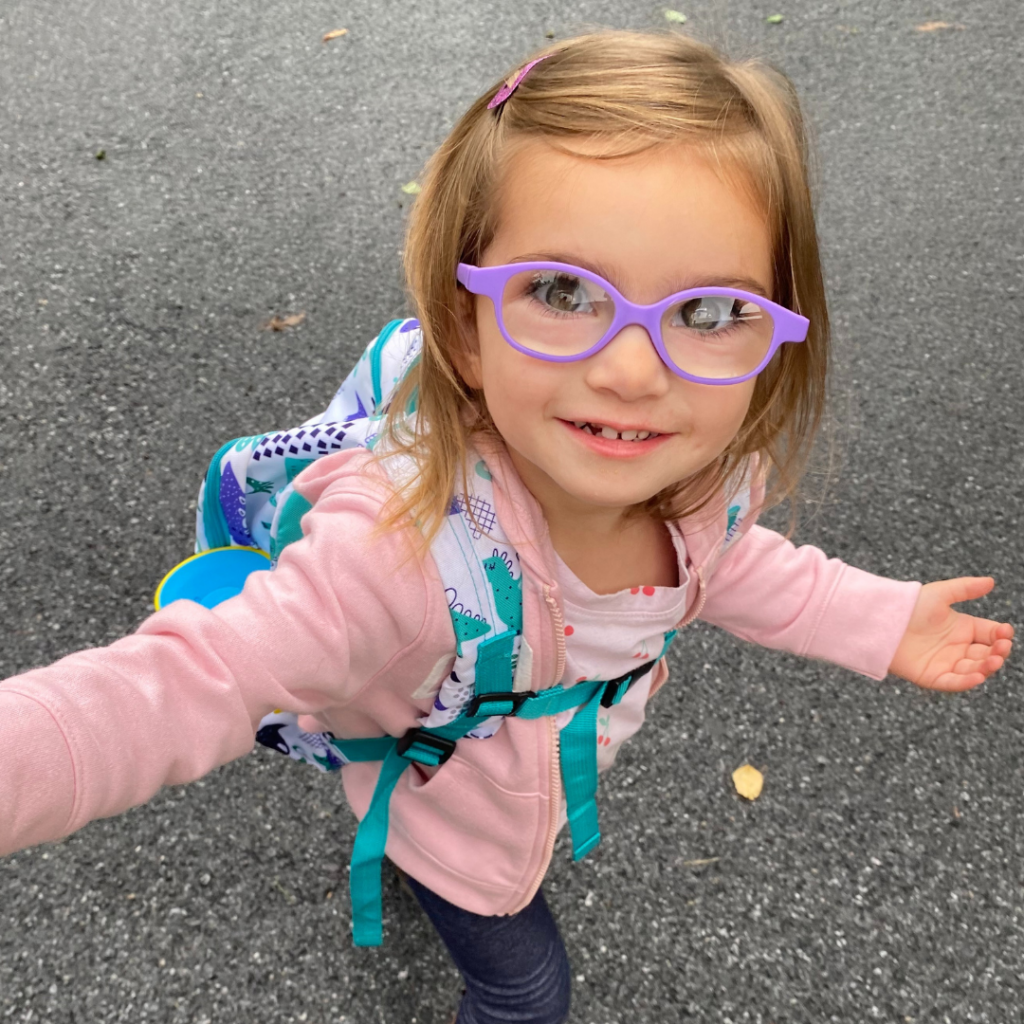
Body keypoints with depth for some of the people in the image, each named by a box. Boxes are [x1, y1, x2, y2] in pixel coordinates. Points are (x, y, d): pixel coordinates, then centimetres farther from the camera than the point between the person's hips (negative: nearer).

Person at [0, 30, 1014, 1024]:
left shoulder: (705, 471, -27)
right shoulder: (407, 546, -48)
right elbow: (194, 682, -49)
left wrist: (883, 620, -1)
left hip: (567, 769, 6)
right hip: (454, 823, -5)